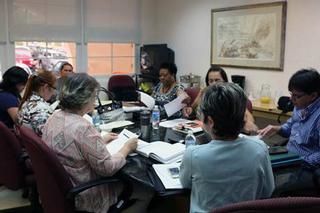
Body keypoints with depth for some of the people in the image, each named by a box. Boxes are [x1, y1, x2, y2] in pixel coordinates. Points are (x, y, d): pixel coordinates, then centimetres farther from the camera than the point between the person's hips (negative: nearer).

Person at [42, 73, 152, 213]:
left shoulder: (55, 117, -4)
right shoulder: (82, 128, -31)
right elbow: (108, 168, -24)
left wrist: (100, 141, 13)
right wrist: (127, 148, -9)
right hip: (82, 198, -8)